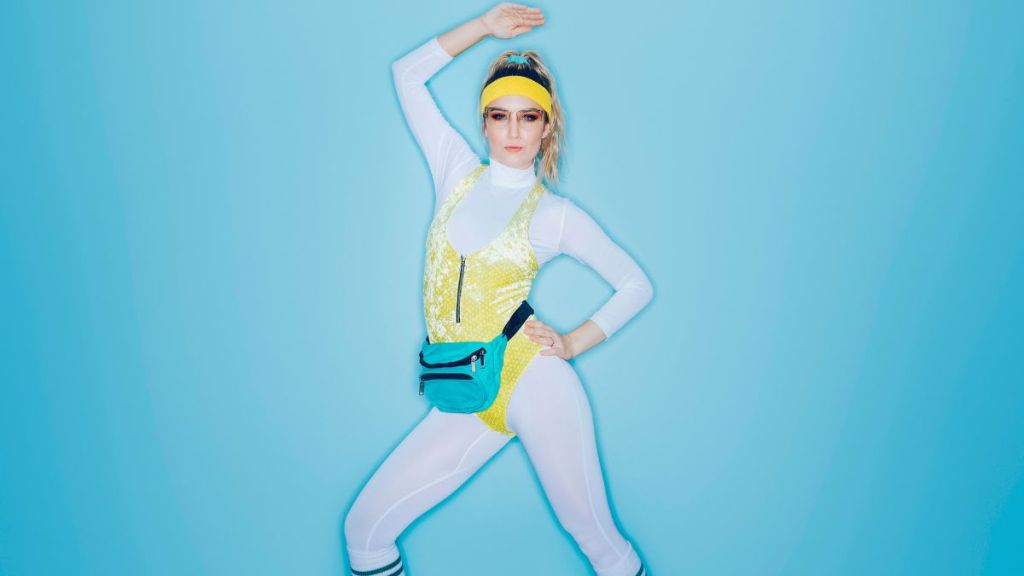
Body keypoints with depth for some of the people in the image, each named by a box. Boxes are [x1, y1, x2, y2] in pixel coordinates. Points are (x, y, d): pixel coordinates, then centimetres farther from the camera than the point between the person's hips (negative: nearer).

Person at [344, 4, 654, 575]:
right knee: (365, 526, -2)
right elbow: (408, 73, 17)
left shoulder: (557, 214, 3)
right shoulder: (458, 172, 11)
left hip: (534, 382, -3)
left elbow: (638, 285, 9)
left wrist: (574, 343, -1)